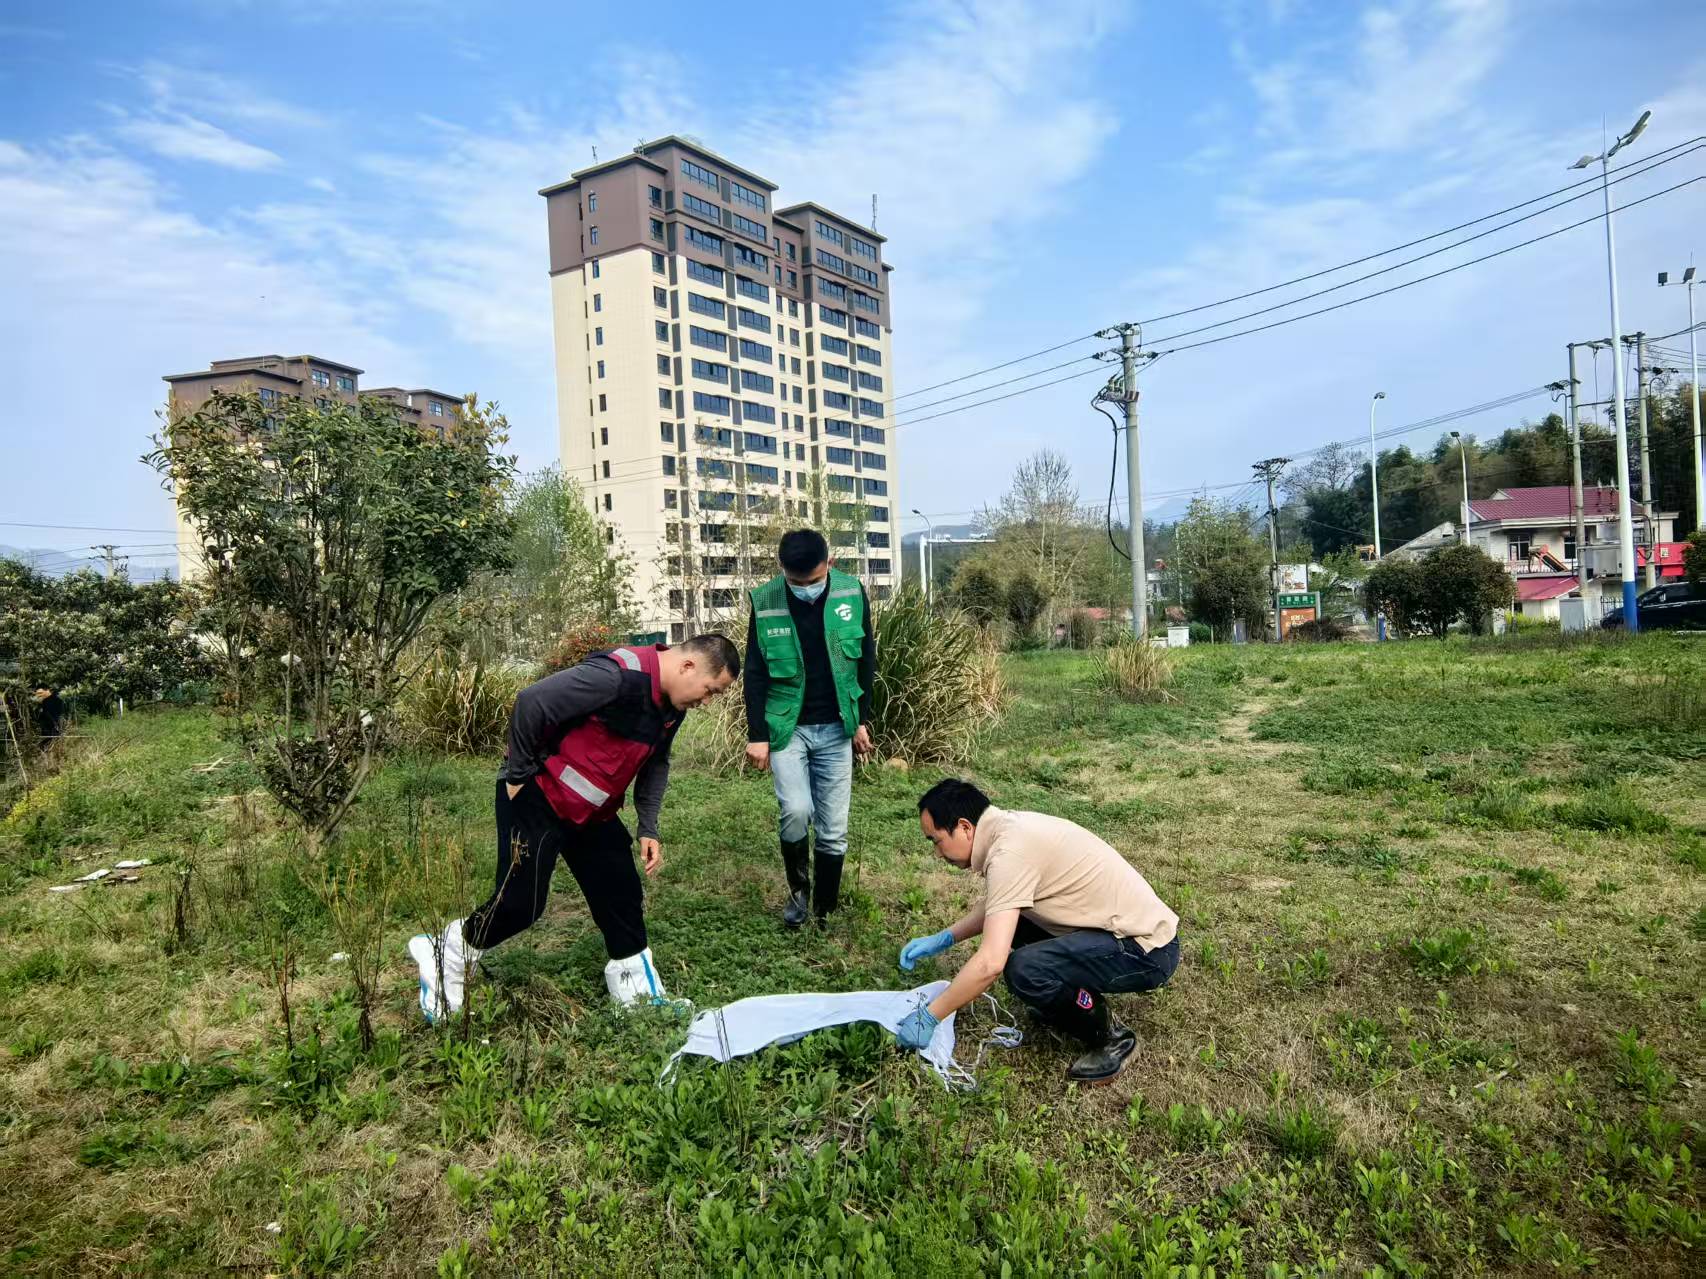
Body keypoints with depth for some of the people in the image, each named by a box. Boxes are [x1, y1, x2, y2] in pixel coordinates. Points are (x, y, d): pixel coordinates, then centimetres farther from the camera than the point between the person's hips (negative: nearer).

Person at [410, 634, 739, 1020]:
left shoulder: (672, 705, 0)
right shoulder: (618, 675, -30)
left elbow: (655, 765, 14)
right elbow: (532, 702, -30)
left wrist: (648, 829, 8)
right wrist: (519, 775, -19)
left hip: (591, 810, 8)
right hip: (538, 798, -8)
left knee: (622, 893, 7)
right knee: (520, 901, -4)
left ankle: (637, 988, 21)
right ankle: (445, 955, 21)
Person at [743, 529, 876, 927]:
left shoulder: (852, 594, -7)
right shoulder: (764, 602, -9)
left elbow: (865, 661, 4)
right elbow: (756, 673, -3)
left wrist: (862, 721, 3)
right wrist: (756, 735, -6)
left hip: (835, 729, 1)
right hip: (787, 727, -1)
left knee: (833, 829, 3)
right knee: (796, 811, -17)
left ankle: (825, 911, 21)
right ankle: (798, 889, 12)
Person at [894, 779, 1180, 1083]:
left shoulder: (1009, 851, -24)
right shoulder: (1011, 826, 4)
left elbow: (990, 964, -29)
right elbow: (993, 904, 22)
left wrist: (928, 1017, -17)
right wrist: (943, 939, 13)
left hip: (1146, 949, -9)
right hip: (1132, 923, 10)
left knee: (1024, 970, -28)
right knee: (1009, 916, 14)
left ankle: (1109, 1037, -2)